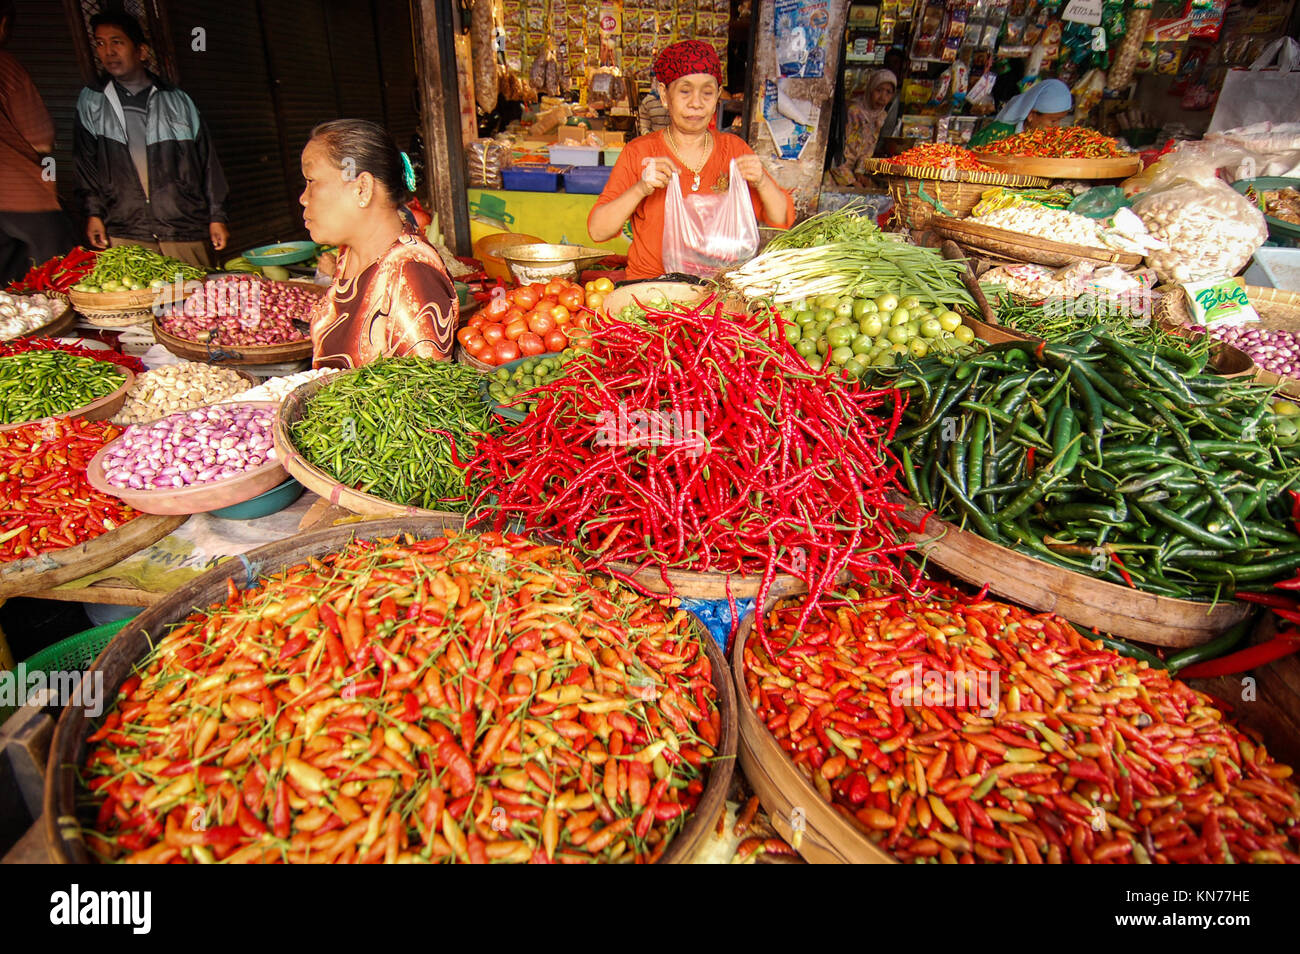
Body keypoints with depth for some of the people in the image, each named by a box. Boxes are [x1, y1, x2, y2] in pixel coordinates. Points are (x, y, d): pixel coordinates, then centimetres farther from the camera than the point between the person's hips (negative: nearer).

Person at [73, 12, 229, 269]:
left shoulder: (178, 101, 14)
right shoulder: (91, 102, 15)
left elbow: (207, 161, 12)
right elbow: (85, 162, 12)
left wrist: (217, 216, 4)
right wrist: (93, 213, -1)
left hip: (185, 231, 0)